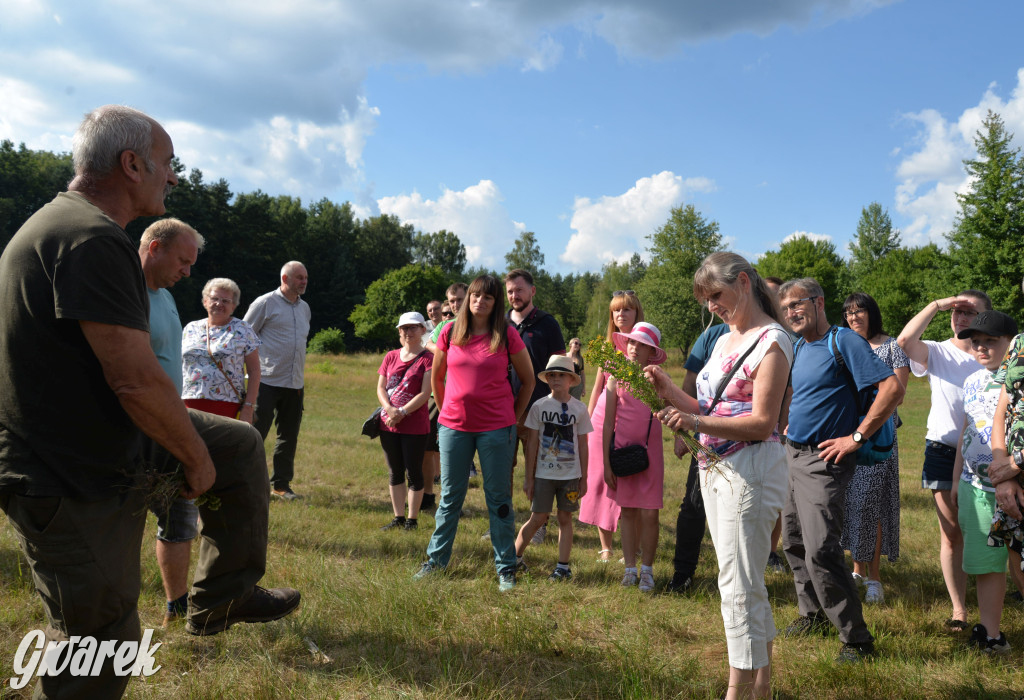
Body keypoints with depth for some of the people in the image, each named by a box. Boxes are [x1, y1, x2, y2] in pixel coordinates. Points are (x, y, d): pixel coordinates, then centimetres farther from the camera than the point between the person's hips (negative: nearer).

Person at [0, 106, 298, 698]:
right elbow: (137, 380, -28)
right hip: (73, 486, -10)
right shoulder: (94, 238, -23)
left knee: (240, 448, 17)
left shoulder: (58, 223, 12)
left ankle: (223, 595, 25)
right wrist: (197, 457, -11)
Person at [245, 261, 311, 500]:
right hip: (267, 381, -6)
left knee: (289, 437, 10)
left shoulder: (304, 308, 16)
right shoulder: (265, 303, -4)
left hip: (295, 384, 6)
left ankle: (281, 484, 20)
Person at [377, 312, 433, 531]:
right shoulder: (391, 357, 10)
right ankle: (398, 517, 21)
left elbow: (425, 393, -13)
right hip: (388, 425, 5)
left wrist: (402, 412, -19)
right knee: (395, 472, 12)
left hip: (415, 426, -5)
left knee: (413, 473, 2)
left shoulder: (427, 359, -6)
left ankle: (412, 519, 12)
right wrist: (389, 409, -12)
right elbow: (380, 387, 7)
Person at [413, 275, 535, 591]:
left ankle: (506, 568, 15)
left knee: (499, 498, 5)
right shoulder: (450, 333, 2)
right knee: (450, 496, 12)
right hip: (454, 426, 2)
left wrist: (514, 417, 5)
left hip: (496, 428, -2)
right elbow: (436, 377, 15)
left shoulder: (507, 335, -5)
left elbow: (528, 380, 5)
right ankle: (436, 559, 25)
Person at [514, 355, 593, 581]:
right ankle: (514, 557, 19)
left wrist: (584, 478, 5)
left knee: (565, 518, 6)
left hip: (570, 474, 1)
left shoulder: (580, 409, 1)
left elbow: (583, 445, 6)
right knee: (538, 518, 1)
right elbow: (532, 443, 1)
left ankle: (563, 566, 13)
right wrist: (529, 477, 1)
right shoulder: (539, 406, -2)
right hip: (544, 474, -1)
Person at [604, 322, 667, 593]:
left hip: (650, 452, 0)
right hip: (622, 449, 0)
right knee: (628, 511, 7)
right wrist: (606, 462, 1)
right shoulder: (617, 378, 1)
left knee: (649, 513, -1)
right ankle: (630, 568, 18)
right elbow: (608, 423, 3)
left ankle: (647, 569, 13)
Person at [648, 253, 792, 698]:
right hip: (715, 468, 9)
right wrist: (669, 391, -1)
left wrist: (697, 422, -27)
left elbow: (762, 423, -18)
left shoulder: (772, 340, -10)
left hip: (751, 472, -9)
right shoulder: (724, 340, 16)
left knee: (738, 585, -4)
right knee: (745, 582, 15)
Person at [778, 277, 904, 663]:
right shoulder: (796, 348, 12)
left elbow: (892, 388, -22)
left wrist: (856, 438, -20)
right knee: (793, 542, 15)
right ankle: (813, 614, 32)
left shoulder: (843, 341, -13)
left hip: (823, 460, -8)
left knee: (820, 551, -13)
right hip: (792, 453, 8)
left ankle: (856, 639, -1)